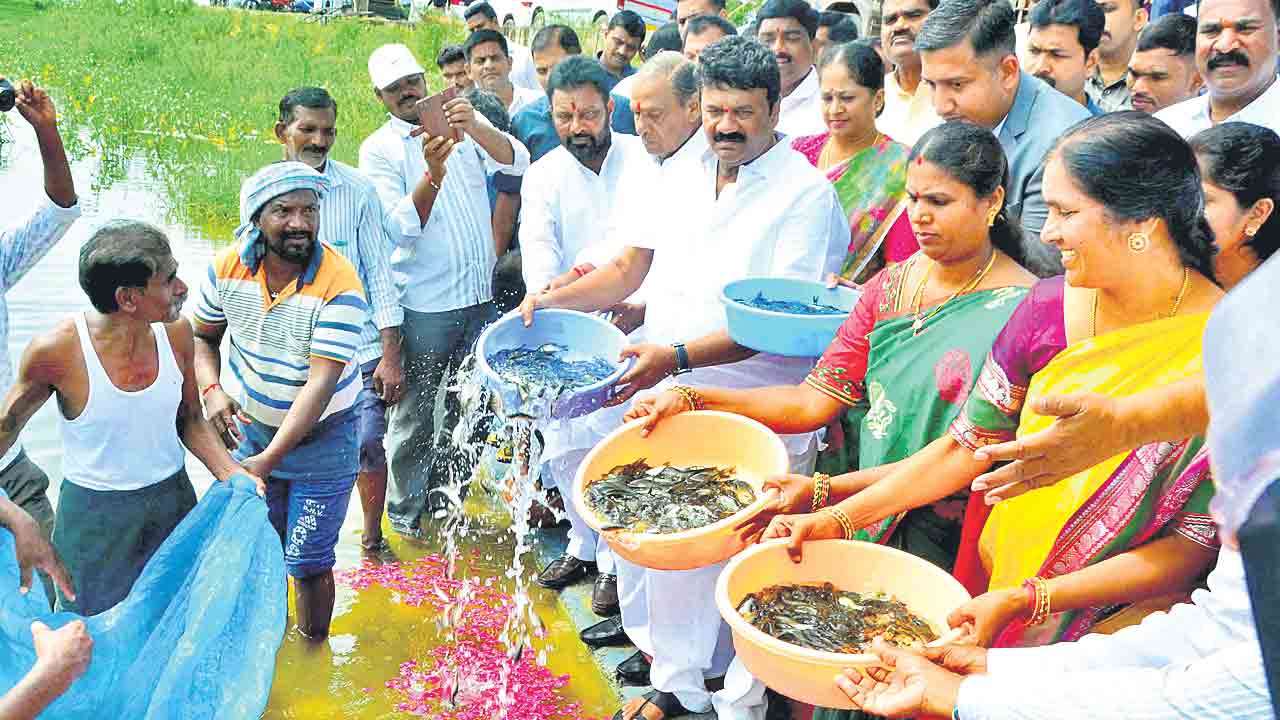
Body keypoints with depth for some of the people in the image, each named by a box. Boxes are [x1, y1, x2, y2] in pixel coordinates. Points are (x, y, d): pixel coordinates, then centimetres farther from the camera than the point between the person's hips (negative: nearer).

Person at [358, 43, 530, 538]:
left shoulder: (465, 124, 5)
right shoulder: (378, 150, -5)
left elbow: (516, 163, -11)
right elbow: (401, 230, -16)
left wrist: (475, 127, -27)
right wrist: (433, 173, -31)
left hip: (480, 296, 4)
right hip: (424, 305, -4)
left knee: (466, 404, 18)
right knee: (415, 413, 7)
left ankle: (443, 495, 37)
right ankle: (406, 510, 24)